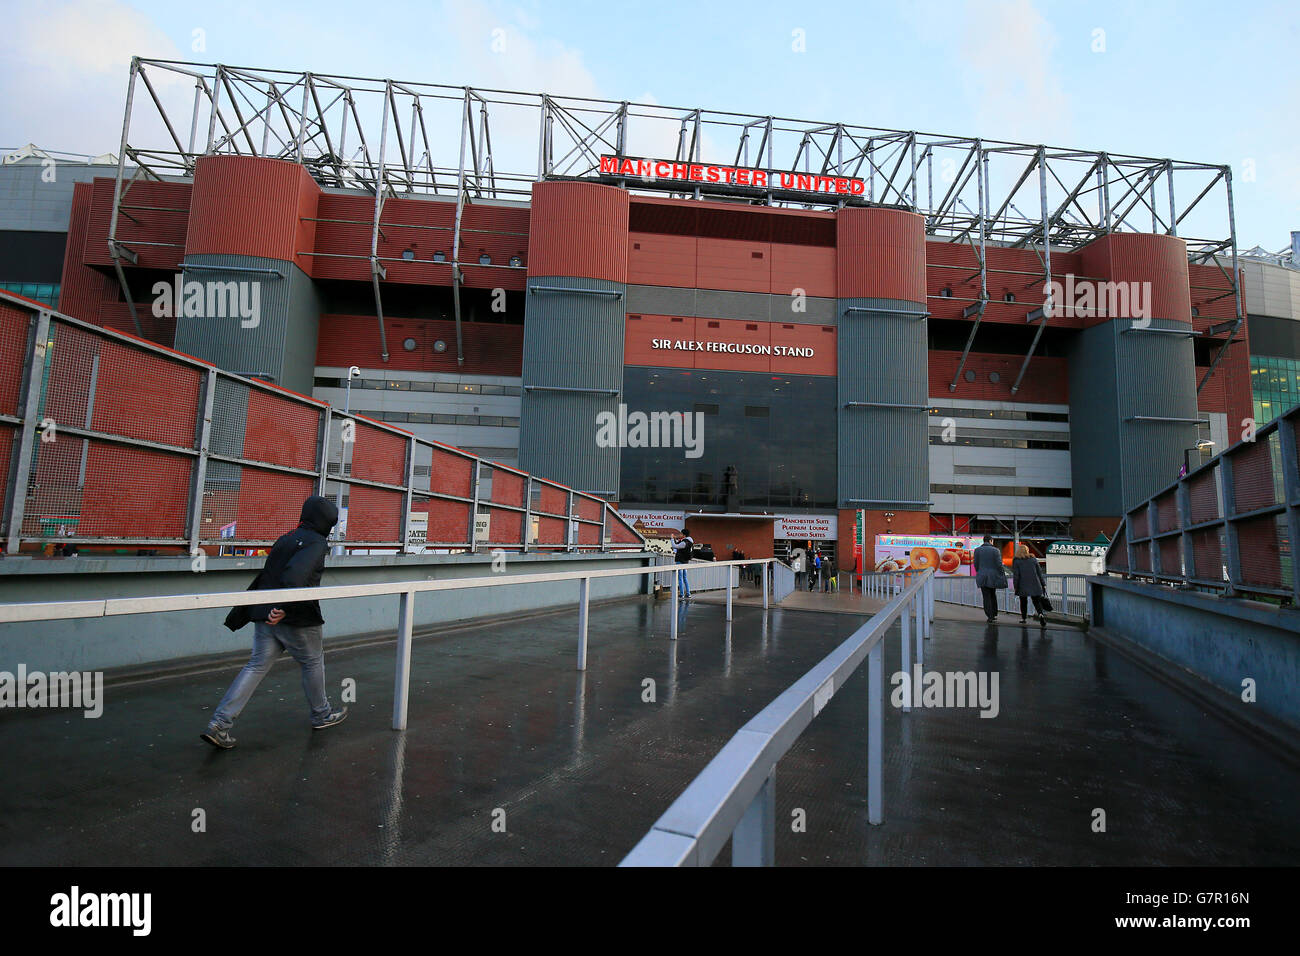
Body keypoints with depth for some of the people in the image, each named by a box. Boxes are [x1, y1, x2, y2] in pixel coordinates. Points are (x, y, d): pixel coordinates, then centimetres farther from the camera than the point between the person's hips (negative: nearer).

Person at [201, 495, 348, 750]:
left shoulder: (285, 539, 15)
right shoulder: (316, 542, -11)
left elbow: (264, 578, 17)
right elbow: (296, 574, -28)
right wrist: (285, 607, -31)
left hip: (266, 614, 7)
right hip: (296, 618, -7)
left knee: (257, 665, 9)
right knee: (313, 663, 11)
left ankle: (219, 723, 1)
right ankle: (322, 715, 27)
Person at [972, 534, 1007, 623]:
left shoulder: (977, 550, 0)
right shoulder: (995, 550, -5)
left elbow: (976, 564, 2)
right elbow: (999, 565, -7)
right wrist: (1003, 579, 0)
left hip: (982, 577, 0)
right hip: (993, 577, 0)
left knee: (986, 597, 2)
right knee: (993, 595, 19)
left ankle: (990, 617, -3)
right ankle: (994, 614, 22)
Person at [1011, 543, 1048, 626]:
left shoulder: (1016, 561, -3)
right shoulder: (1033, 559, 6)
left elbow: (1016, 575, -6)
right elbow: (1040, 572, 8)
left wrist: (1016, 588, -2)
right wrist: (1043, 584, 13)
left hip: (1023, 586, -2)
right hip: (1035, 585, 2)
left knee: (1023, 602, 13)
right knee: (1037, 601, 4)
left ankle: (1023, 618, 18)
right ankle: (1040, 614, -21)